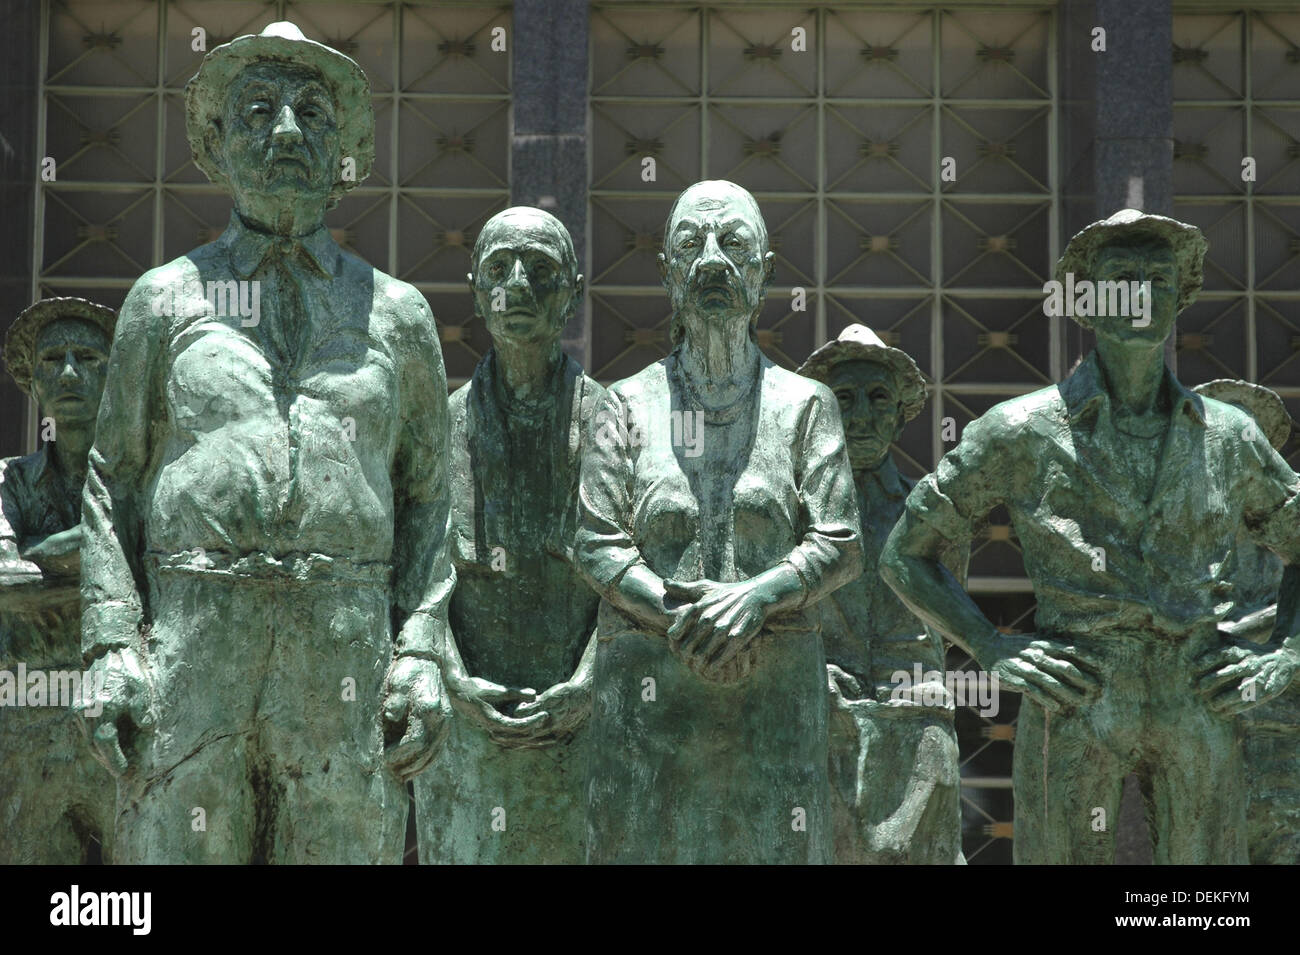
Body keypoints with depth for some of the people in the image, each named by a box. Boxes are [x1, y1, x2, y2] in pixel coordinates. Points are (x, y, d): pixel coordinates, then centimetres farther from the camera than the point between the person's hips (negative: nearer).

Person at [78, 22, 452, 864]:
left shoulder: (396, 312, 13)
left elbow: (427, 498, 12)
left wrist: (421, 653, 0)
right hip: (191, 653, 0)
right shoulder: (166, 297, 12)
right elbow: (113, 484, 10)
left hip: (346, 662, 1)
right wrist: (112, 648, -2)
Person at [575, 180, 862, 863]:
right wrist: (676, 620, -14)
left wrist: (756, 597, -16)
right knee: (644, 843, -1)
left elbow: (840, 546, 1)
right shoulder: (630, 404, 9)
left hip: (774, 686, 0)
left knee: (768, 843, -1)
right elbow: (596, 544, 1)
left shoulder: (804, 404, 9)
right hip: (648, 679, 0)